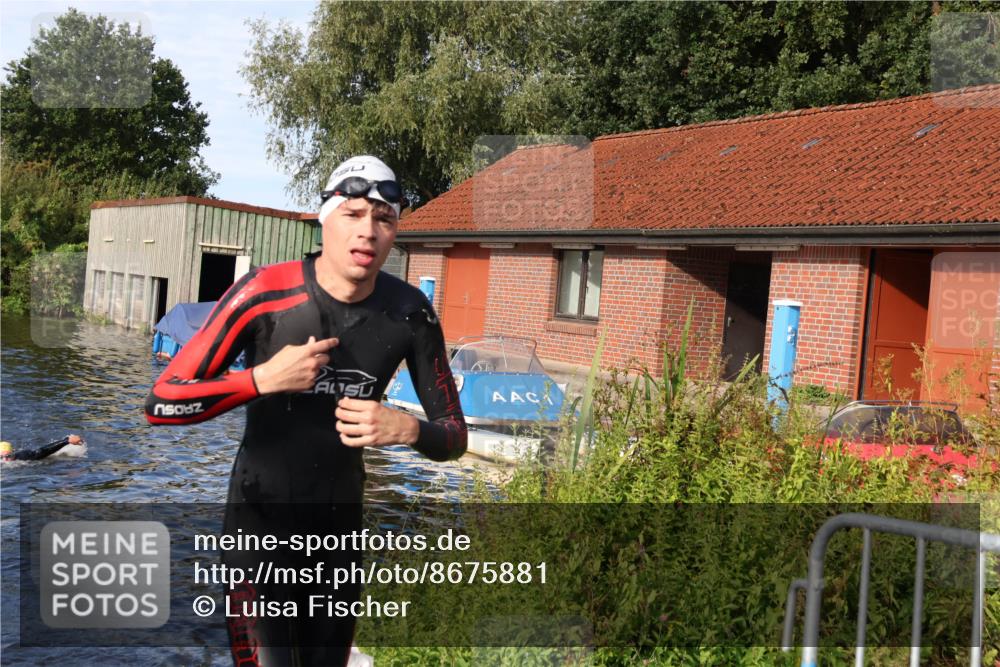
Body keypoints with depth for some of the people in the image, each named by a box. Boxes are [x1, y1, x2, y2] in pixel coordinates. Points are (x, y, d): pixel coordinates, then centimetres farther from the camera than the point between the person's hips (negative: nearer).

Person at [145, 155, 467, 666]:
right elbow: (162, 402, -17)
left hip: (340, 522, 3)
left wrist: (407, 429, -25)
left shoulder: (409, 312, -11)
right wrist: (266, 378, -29)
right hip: (261, 516, -3)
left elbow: (454, 436, -4)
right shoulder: (264, 293, -19)